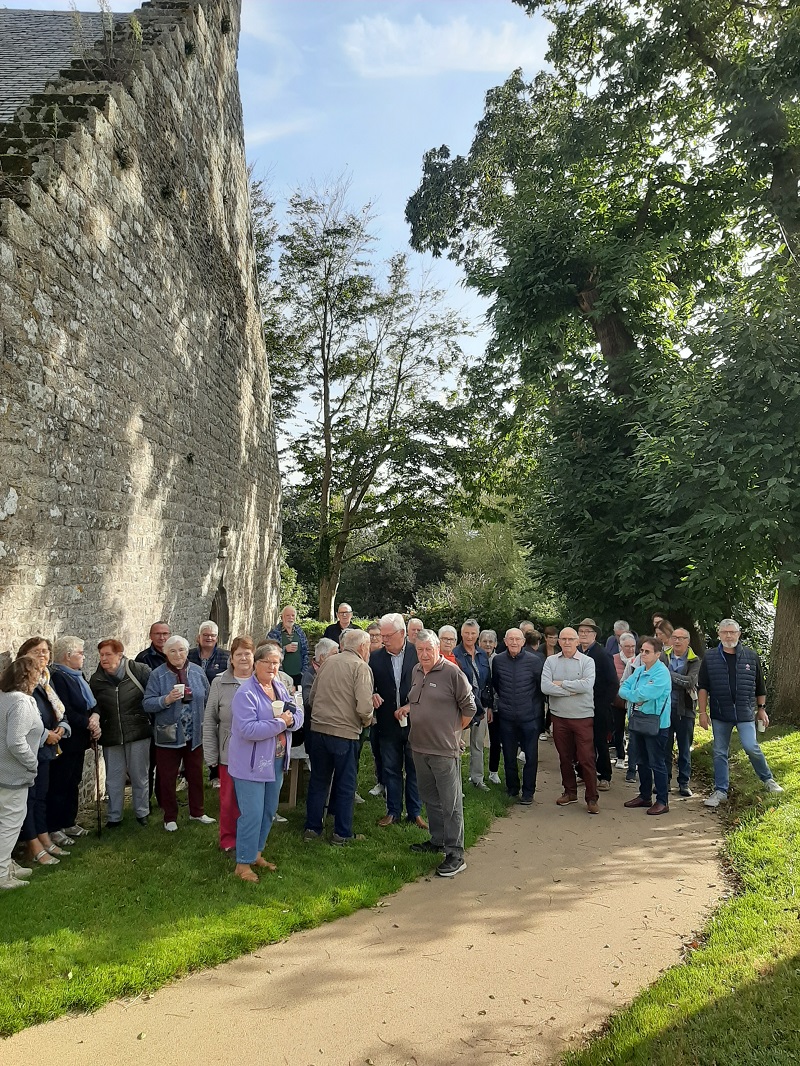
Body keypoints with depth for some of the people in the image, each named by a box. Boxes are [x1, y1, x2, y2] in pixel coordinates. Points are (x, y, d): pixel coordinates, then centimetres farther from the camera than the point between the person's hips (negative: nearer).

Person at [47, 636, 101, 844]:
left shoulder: (77, 676, 12)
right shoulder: (57, 677, -16)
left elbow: (92, 702, 13)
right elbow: (65, 712, -22)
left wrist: (95, 716, -7)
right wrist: (88, 724, -14)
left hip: (79, 739, 9)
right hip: (64, 741, -9)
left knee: (73, 782, 15)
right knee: (59, 784, -1)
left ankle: (69, 823, 26)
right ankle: (53, 829, 9)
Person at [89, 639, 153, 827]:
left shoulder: (140, 670, -11)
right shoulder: (96, 680, 2)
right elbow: (95, 708, 11)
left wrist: (151, 722, -5)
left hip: (138, 734, -3)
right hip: (111, 736, 3)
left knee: (140, 776, 11)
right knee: (113, 779, 10)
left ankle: (142, 812, 28)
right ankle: (113, 817, 25)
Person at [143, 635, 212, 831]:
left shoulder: (197, 672, 0)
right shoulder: (158, 675, -8)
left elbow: (208, 699, 8)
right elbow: (147, 704, -12)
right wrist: (167, 700, -28)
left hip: (194, 734, 3)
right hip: (168, 735, -3)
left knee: (196, 774, 15)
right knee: (168, 778, 8)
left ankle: (197, 811, 32)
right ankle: (170, 817, 23)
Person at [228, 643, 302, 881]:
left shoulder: (280, 687, 7)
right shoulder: (246, 693, -18)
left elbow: (298, 714, 7)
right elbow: (249, 729, -27)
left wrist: (290, 719, -16)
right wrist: (279, 723, -22)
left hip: (276, 761, 8)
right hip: (251, 763, -8)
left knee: (269, 812, 18)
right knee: (252, 815, -3)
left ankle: (256, 853, 35)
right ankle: (243, 863, 12)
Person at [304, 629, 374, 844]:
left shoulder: (328, 662, 7)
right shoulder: (361, 667, -10)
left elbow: (312, 695, 13)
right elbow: (364, 706, -19)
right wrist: (367, 721, 2)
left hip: (318, 728, 5)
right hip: (345, 732, -5)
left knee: (318, 780, 17)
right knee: (345, 784, 10)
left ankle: (312, 828, 25)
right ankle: (342, 833, 18)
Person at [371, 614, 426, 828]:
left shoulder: (418, 653, -7)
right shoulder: (376, 657, 0)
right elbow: (369, 686, 8)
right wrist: (372, 695, -13)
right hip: (388, 724, 2)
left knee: (415, 769, 10)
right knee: (391, 769, 13)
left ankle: (415, 812, 24)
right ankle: (393, 811, 27)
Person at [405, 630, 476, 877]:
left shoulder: (452, 672, -14)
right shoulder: (416, 671, 8)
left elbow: (469, 707, -7)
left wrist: (454, 730, 0)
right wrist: (408, 708, 6)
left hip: (444, 749, -7)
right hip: (420, 747, 8)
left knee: (450, 803, -2)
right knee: (430, 798, 20)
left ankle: (455, 854, 4)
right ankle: (438, 840, 35)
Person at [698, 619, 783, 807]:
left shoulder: (751, 656, 2)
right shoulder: (710, 657, 0)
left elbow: (760, 686, 10)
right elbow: (703, 687, 1)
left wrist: (761, 709, 11)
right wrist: (702, 712, -3)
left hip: (745, 713, -1)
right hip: (720, 714, 1)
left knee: (751, 747, -11)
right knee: (719, 753, 5)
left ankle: (768, 779, 16)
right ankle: (720, 791, 15)